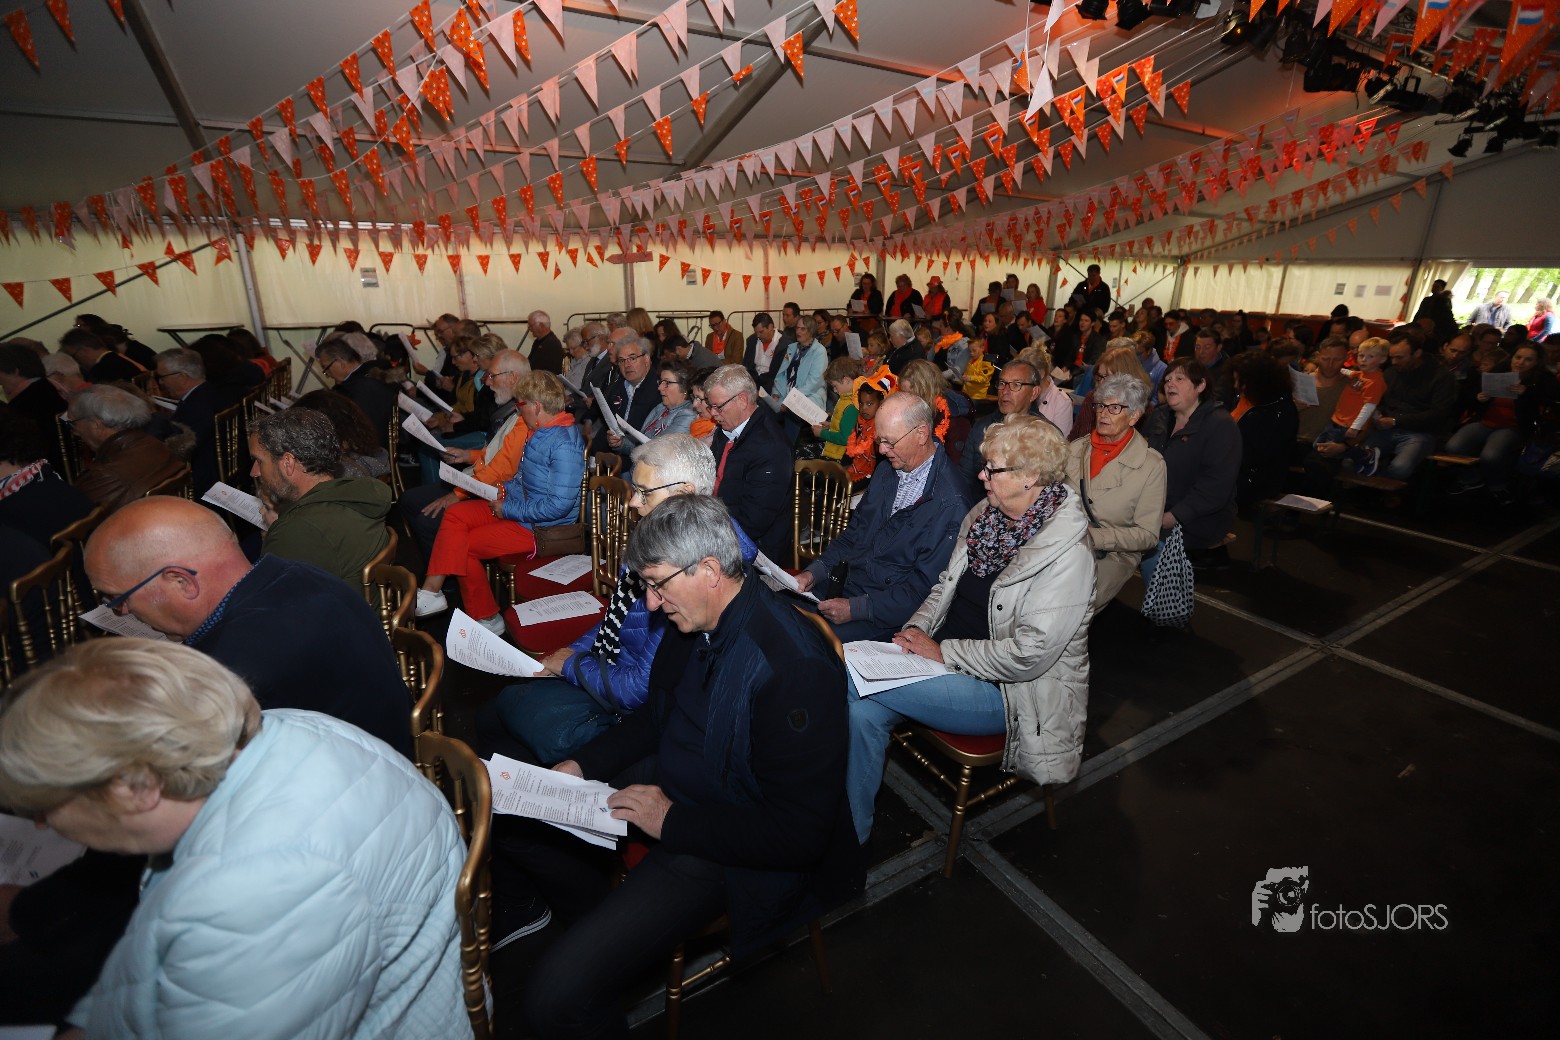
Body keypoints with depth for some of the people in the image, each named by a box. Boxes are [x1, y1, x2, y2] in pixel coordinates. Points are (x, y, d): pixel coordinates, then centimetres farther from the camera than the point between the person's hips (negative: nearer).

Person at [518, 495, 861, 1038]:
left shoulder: (794, 666, -32)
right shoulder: (697, 619, -5)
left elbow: (800, 835, -27)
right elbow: (659, 714, 13)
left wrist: (673, 821, -22)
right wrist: (584, 764, 0)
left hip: (728, 845, -8)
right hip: (665, 781, 9)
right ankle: (610, 919, 36)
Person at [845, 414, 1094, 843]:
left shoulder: (1066, 554, -19)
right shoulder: (985, 514, 4)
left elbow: (1029, 654, -23)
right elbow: (947, 584, 14)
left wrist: (944, 651, -17)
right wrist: (917, 629, -4)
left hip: (1007, 690, -7)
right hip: (945, 655, 7)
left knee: (855, 685, -21)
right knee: (864, 709, -18)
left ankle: (852, 831, 0)